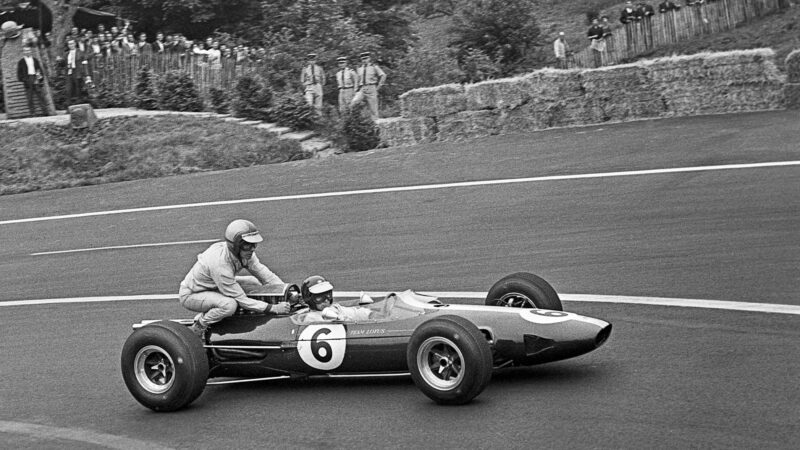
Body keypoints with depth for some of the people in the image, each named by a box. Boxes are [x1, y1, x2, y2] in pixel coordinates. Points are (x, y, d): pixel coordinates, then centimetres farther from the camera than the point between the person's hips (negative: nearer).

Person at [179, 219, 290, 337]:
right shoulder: (220, 264, -37)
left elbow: (264, 274, -7)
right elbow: (241, 300, -31)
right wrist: (273, 308, -32)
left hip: (212, 287, 9)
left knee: (255, 283, 2)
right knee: (229, 305, -35)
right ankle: (199, 326, -7)